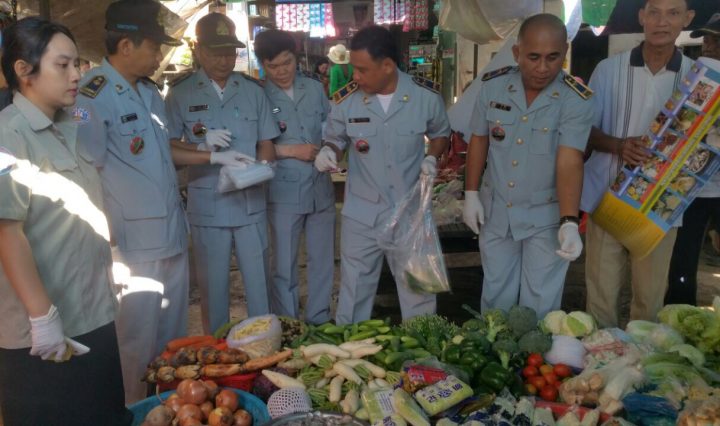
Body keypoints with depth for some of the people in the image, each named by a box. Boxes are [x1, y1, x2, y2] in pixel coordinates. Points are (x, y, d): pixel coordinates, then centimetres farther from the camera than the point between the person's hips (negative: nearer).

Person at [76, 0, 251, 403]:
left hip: (173, 235, 8)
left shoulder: (149, 91, 12)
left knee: (174, 337, 19)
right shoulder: (93, 94, -15)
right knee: (138, 343, 5)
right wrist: (105, 240, -17)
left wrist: (215, 156, 18)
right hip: (133, 244, -8)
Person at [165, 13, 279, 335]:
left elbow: (267, 144, 9)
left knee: (259, 280, 9)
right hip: (207, 204, -1)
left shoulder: (253, 90, 7)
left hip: (251, 202, 2)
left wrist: (258, 168, -12)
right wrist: (202, 146, -18)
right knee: (213, 283, 9)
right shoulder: (180, 93, 0)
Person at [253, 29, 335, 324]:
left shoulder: (315, 88, 8)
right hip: (284, 192, -3)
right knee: (284, 266, 7)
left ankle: (319, 324, 29)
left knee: (323, 262, 12)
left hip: (321, 188, 4)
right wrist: (291, 150, -12)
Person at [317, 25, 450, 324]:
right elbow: (335, 139, 6)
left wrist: (432, 158, -11)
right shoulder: (346, 100, -9)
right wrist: (328, 152, -17)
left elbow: (440, 133, 9)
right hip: (361, 214, 0)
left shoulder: (425, 95, -9)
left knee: (419, 291, 14)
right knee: (353, 292, 12)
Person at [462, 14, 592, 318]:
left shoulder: (576, 101, -17)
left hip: (546, 217, -3)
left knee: (540, 303, 9)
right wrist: (471, 194, 2)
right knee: (495, 295, 18)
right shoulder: (493, 86, -7)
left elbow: (569, 162, -24)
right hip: (496, 211, 3)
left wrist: (569, 223, -35)